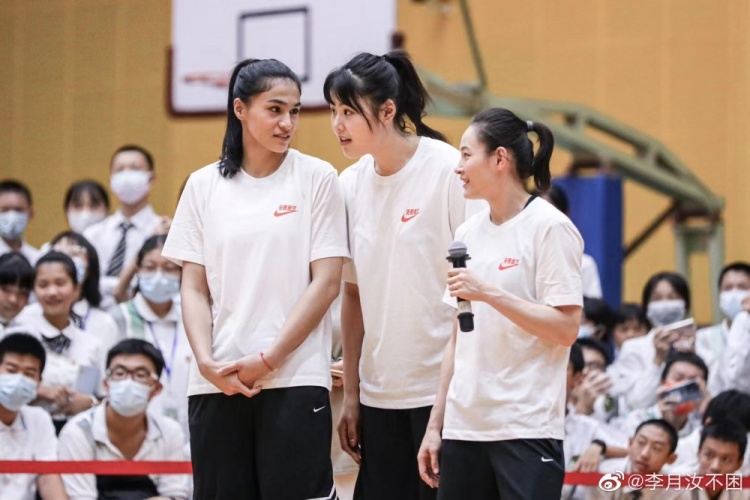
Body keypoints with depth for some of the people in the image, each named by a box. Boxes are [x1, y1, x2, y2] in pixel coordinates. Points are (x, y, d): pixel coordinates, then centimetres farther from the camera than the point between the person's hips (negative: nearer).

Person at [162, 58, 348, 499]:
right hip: (217, 383, 2)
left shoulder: (317, 178, 1)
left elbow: (327, 283, -3)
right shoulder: (204, 186, 8)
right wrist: (206, 360, -7)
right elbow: (194, 288, 9)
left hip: (295, 380, -2)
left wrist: (267, 360, -9)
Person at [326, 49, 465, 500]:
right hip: (379, 393, 5)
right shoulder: (351, 184, 7)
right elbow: (354, 293, 13)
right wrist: (350, 394, 11)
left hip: (441, 389, -5)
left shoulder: (449, 170, -9)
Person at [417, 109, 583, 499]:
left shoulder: (549, 227, -6)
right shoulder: (468, 233, 13)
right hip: (463, 428, 7)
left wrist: (490, 294, -20)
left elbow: (566, 329, -13)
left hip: (526, 432, -7)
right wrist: (435, 425, 13)